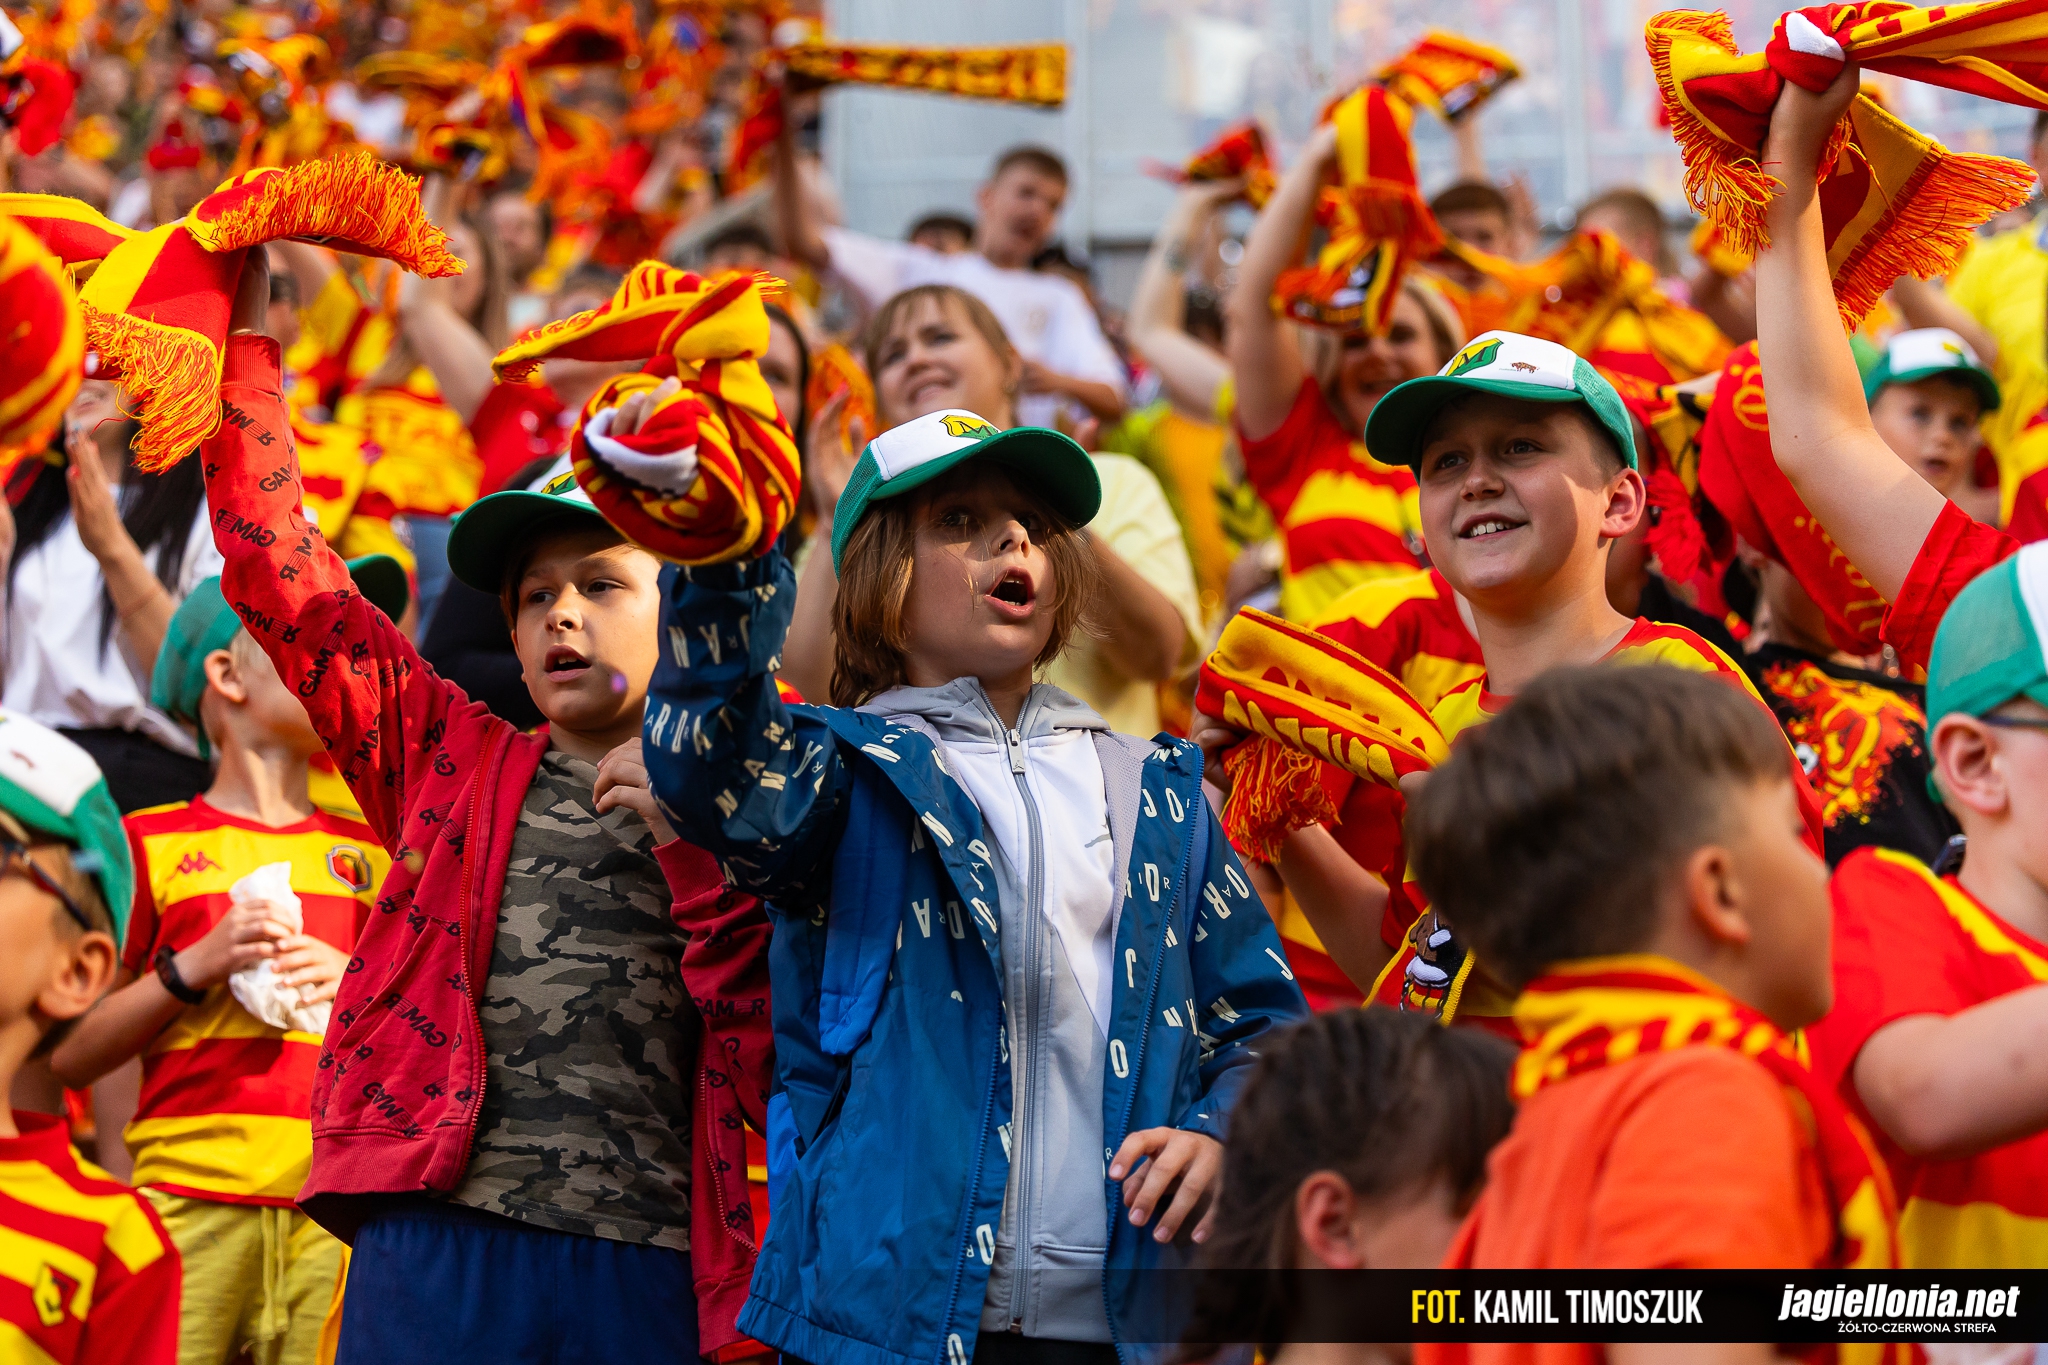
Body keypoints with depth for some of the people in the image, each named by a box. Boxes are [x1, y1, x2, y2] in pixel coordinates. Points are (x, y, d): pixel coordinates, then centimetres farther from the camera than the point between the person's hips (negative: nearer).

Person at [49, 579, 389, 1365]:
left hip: (333, 1199, 3)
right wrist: (196, 967, -5)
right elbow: (69, 1057, 5)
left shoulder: (368, 855, 19)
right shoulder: (153, 844, 8)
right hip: (189, 1199, -3)